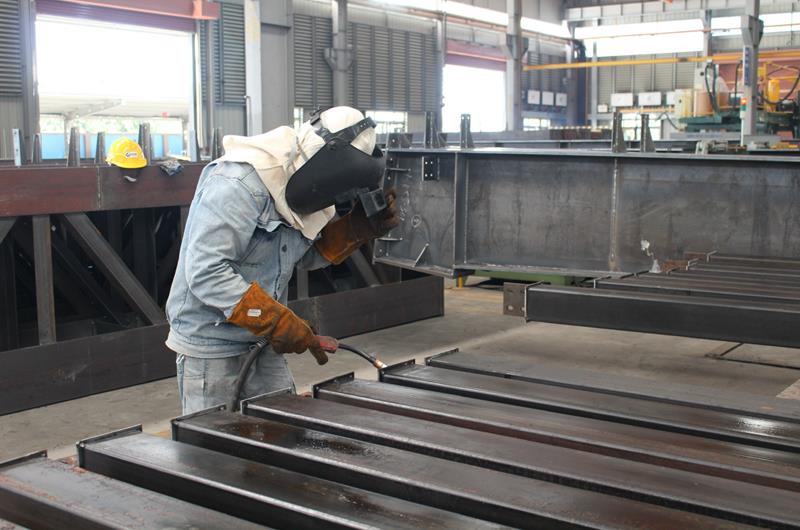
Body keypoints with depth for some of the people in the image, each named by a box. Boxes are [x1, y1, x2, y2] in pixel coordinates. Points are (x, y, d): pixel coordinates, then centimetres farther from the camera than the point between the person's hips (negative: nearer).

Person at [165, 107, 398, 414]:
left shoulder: (298, 185, 3)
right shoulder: (238, 184, -25)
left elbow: (307, 256, 13)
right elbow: (205, 271, -30)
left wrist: (361, 227, -2)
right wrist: (277, 320, -29)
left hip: (262, 342, 8)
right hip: (210, 345, -8)